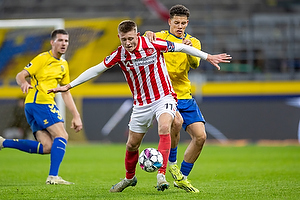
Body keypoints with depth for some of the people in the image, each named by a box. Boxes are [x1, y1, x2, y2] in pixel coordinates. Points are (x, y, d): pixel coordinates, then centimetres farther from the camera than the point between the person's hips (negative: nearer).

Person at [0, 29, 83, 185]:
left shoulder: (64, 65, 20)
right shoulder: (43, 58, -3)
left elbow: (66, 93, 23)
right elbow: (20, 75, -7)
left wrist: (76, 116, 17)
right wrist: (24, 83, -31)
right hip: (39, 101, -8)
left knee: (47, 147, -4)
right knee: (61, 136, -16)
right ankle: (53, 176, -20)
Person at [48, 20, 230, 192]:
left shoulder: (153, 45, -16)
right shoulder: (120, 54, -8)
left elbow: (182, 47, -5)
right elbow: (96, 70, 0)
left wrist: (208, 57, -1)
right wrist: (69, 86, 0)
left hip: (164, 97, -3)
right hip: (141, 104, 3)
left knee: (164, 128, -31)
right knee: (132, 145, 10)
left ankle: (161, 175, -35)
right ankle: (130, 178, 38)